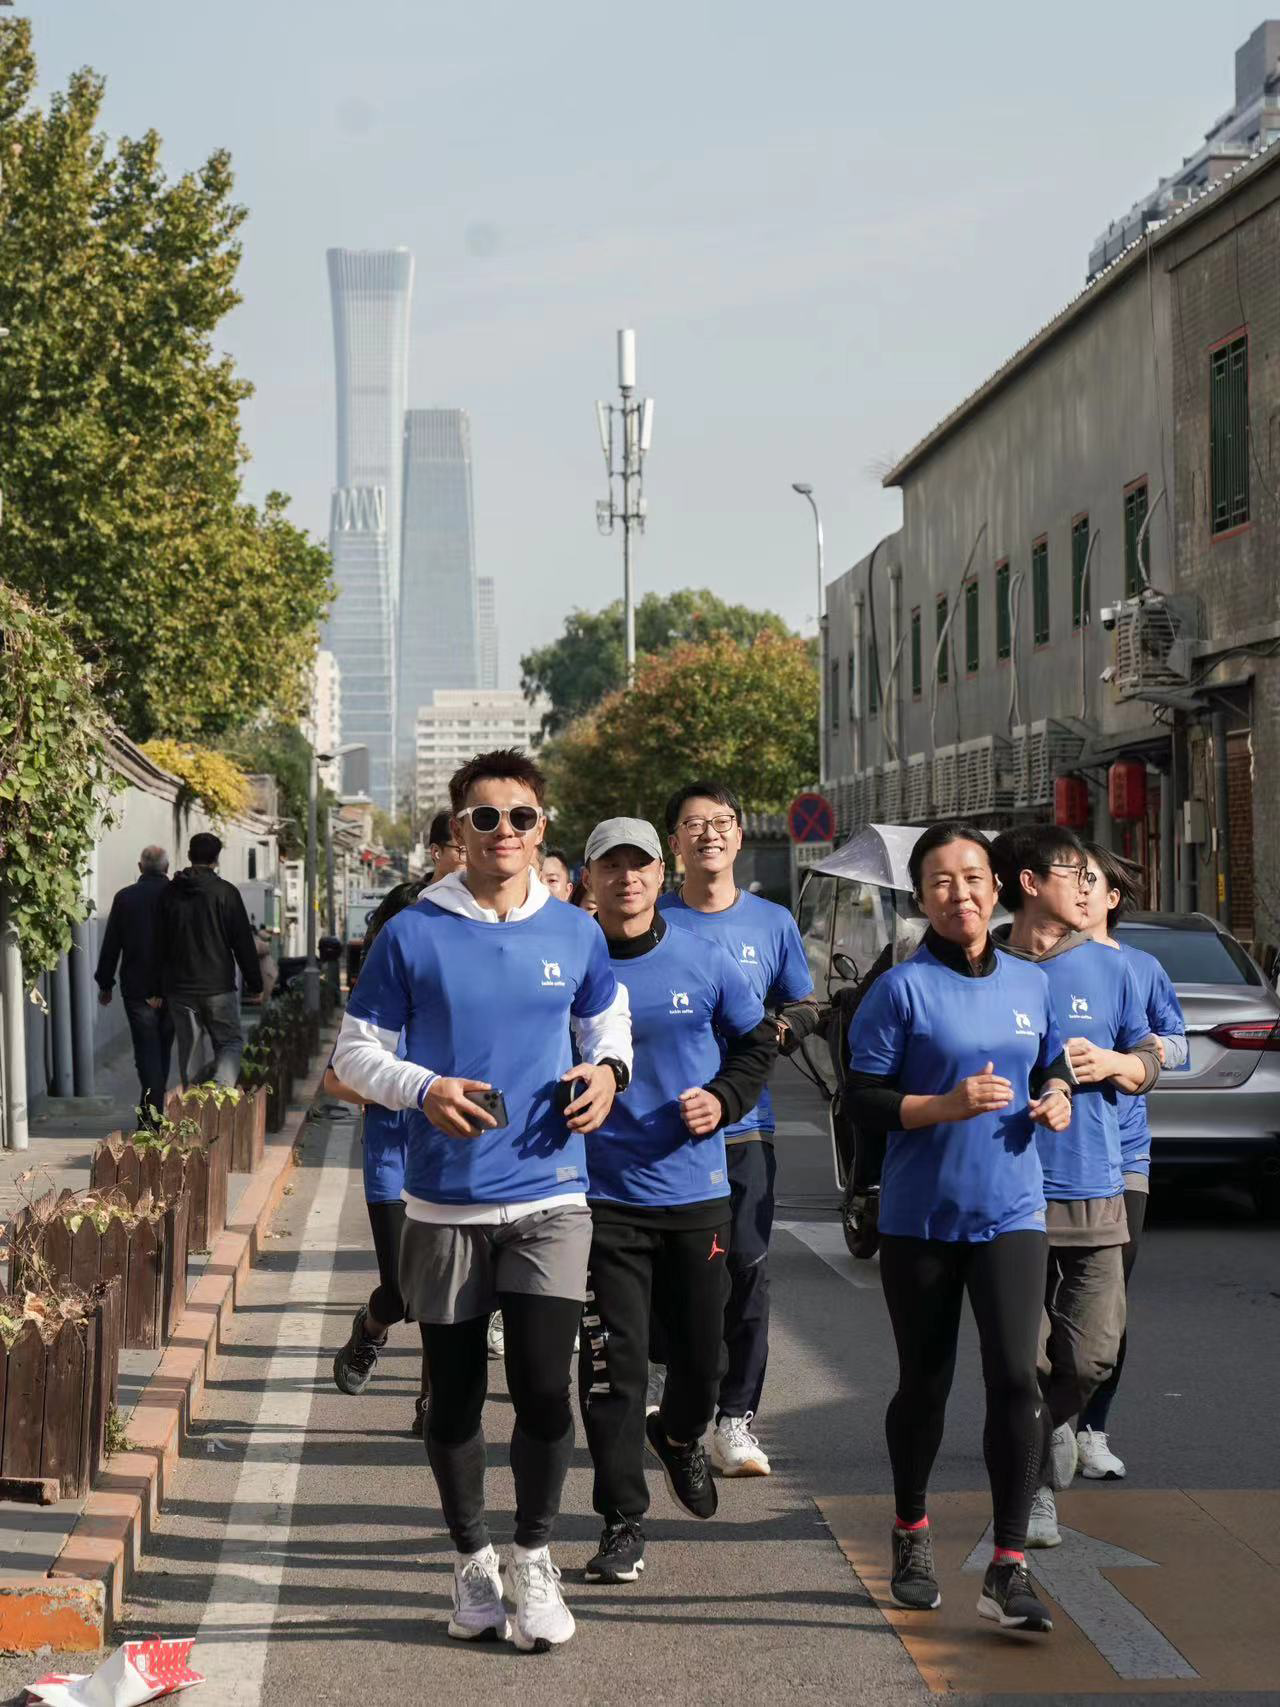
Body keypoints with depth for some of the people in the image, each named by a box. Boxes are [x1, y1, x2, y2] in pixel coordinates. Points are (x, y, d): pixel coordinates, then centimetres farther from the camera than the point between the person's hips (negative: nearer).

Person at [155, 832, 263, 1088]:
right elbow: (243, 942, -5)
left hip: (179, 988, 3)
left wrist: (157, 989, 14)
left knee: (188, 1048, 12)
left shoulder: (170, 893, 4)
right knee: (230, 1041, 6)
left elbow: (158, 943, 8)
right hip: (219, 987, -3)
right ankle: (222, 1085, -19)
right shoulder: (225, 892, -6)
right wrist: (254, 985, 1)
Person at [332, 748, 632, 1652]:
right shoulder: (412, 934, -3)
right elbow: (356, 1051, 1)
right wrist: (424, 1089, -17)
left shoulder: (576, 934, 3)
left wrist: (608, 1069, -3)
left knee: (544, 1383, -7)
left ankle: (534, 1557, 14)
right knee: (455, 1391, 10)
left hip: (549, 1195, 0)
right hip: (445, 1202, 0)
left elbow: (609, 1018, 20)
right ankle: (473, 1559, 27)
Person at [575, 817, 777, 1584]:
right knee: (613, 1364, -4)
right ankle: (623, 1522, 6)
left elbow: (757, 1041, 13)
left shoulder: (705, 961, 2)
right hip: (604, 1196, -2)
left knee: (703, 1354, 11)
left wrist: (724, 1099, -4)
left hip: (696, 1190, 2)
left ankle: (680, 1435, 45)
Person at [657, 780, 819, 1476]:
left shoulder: (773, 923, 8)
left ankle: (735, 1418, 4)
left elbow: (805, 1008, 16)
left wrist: (778, 1028, -5)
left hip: (743, 1127, 1)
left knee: (747, 1272, -3)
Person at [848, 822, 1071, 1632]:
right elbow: (864, 1099, -9)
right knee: (925, 1385, 12)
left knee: (1016, 1379, -11)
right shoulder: (902, 989, -7)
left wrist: (1056, 1100, -2)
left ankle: (1010, 1570, -5)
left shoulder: (1031, 984, 6)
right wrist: (947, 1104, -22)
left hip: (1010, 1214, 2)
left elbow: (1053, 1067, 20)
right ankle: (913, 1535, 36)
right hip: (921, 1218, -2)